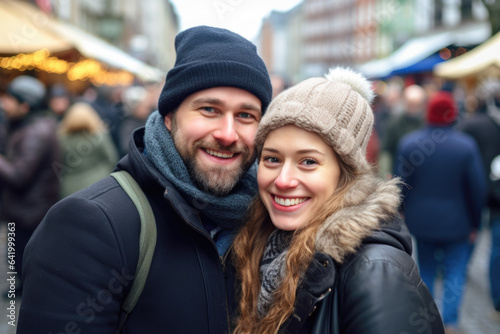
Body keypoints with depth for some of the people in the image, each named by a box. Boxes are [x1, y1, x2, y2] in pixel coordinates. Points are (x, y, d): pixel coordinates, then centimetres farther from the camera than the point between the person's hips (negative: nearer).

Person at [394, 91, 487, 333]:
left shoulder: (409, 143, -7)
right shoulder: (466, 145, -12)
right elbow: (477, 189, -8)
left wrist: (403, 213, 12)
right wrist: (475, 223, 4)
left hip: (421, 221, 3)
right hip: (456, 222, -2)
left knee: (425, 270, 18)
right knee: (454, 274, 9)